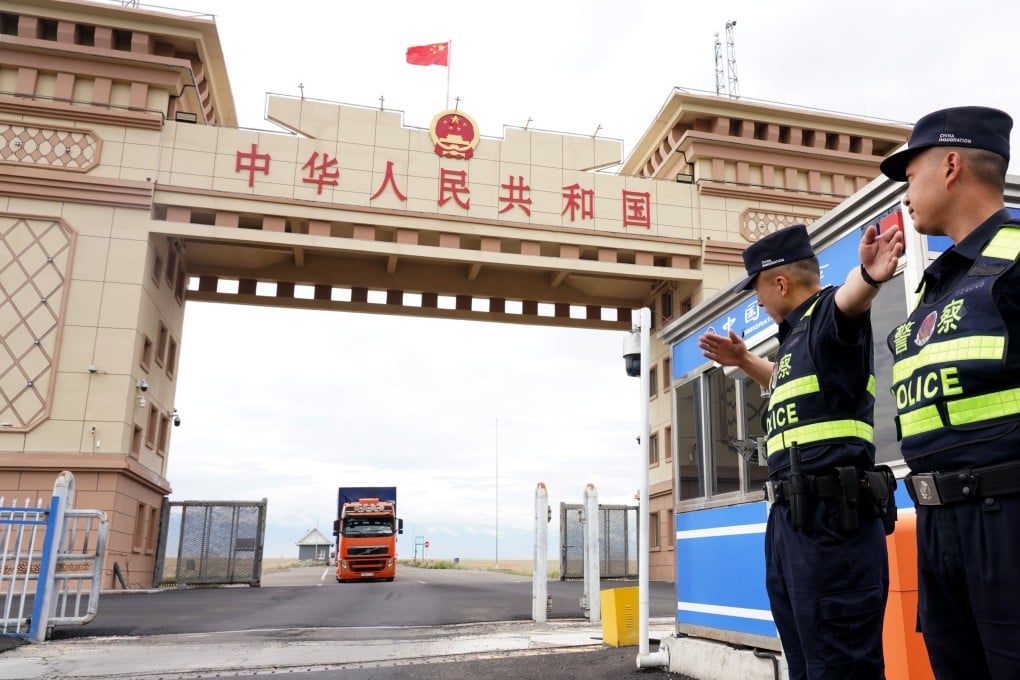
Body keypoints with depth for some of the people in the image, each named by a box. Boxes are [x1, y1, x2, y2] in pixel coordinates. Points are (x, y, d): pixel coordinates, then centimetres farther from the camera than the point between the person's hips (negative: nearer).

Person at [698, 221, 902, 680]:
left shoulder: (828, 314, -7)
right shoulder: (799, 333, 21)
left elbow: (850, 299, -32)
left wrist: (868, 277, -52)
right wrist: (743, 361, 35)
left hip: (831, 516, -10)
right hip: (791, 517, 10)